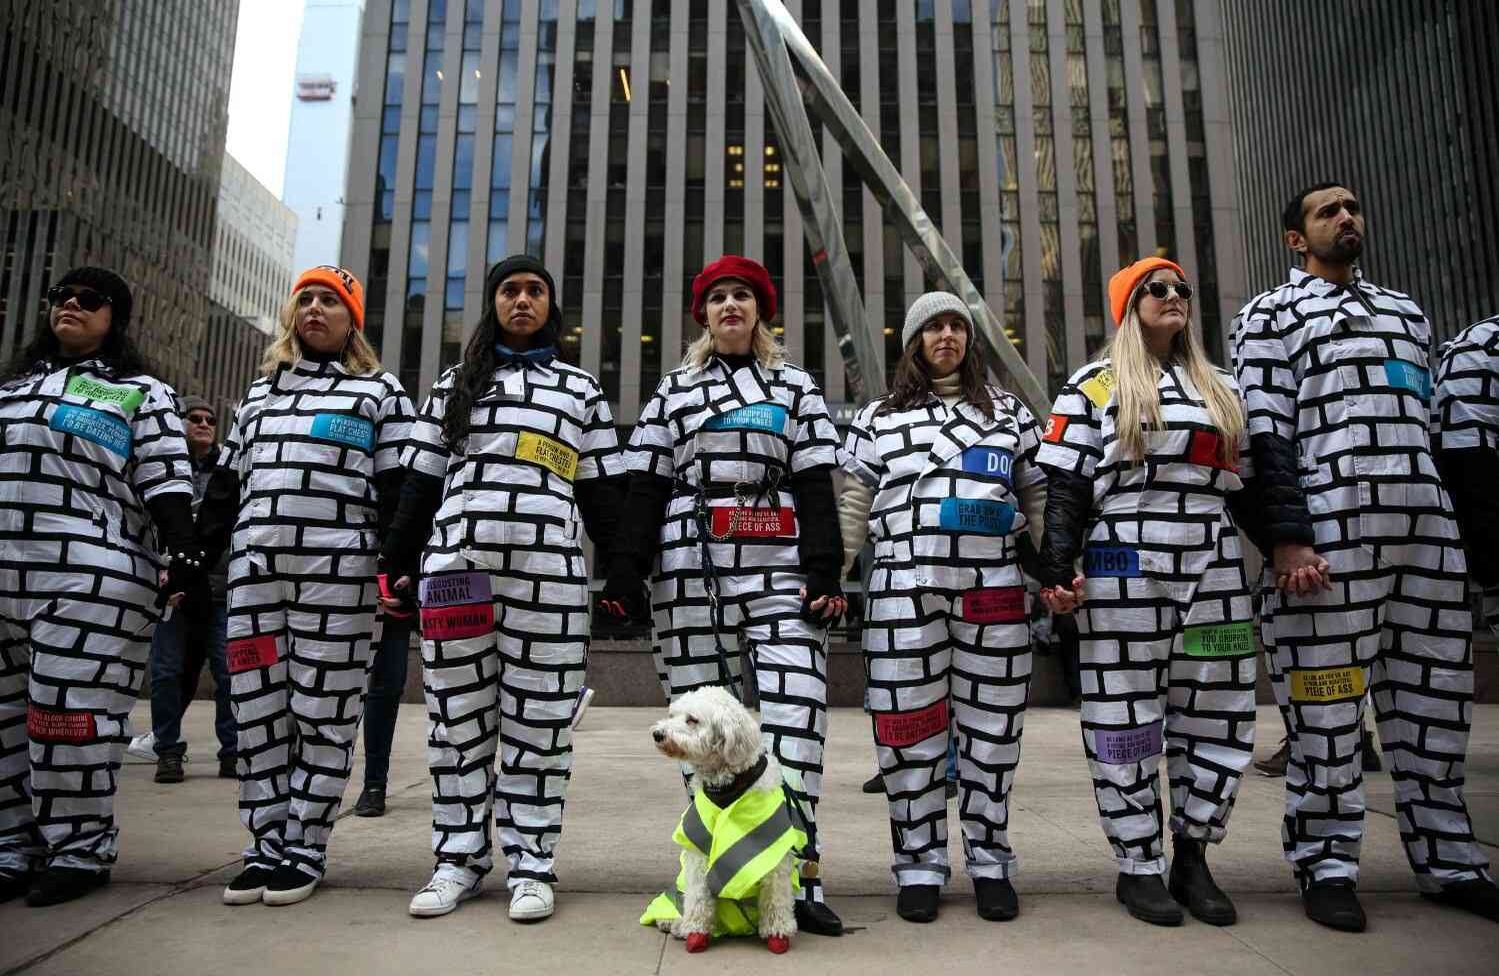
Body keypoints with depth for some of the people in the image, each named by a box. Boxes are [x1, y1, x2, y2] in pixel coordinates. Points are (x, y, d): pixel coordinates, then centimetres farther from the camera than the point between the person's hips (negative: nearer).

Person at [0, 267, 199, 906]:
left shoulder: (141, 393, 8)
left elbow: (164, 481, -3)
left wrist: (182, 551, -15)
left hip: (90, 582, -6)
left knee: (71, 717, -4)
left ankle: (80, 850, 8)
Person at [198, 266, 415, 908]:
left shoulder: (381, 391, 9)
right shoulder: (259, 393, 24)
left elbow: (398, 489, 1)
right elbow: (225, 484, 22)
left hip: (338, 570, -4)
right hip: (254, 566, 5)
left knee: (323, 712, -1)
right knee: (257, 710, 6)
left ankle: (305, 849, 10)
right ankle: (266, 845, 16)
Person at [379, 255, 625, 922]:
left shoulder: (581, 388, 17)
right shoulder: (453, 386, 20)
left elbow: (602, 494, 12)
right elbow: (420, 485, 16)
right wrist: (397, 564, 9)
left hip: (550, 568, -1)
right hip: (456, 562, 2)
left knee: (538, 721, 1)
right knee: (456, 718, 5)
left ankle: (531, 864, 11)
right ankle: (458, 859, 18)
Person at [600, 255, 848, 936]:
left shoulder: (796, 387, 17)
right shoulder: (674, 390, 19)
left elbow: (814, 489, 7)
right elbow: (645, 491, 11)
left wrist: (824, 572, -5)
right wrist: (624, 576, 0)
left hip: (779, 571, -1)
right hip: (689, 571, 1)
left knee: (795, 719, -13)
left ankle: (799, 881, -9)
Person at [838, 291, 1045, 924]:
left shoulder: (1009, 411, 17)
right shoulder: (877, 418, 14)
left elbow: (1040, 499, 15)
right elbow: (853, 509, 9)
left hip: (995, 589, 1)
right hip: (903, 590, -1)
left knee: (991, 727, 6)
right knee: (909, 728, 1)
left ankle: (990, 862, 20)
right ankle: (919, 866, 14)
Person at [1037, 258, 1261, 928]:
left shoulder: (1221, 389, 20)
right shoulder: (1094, 386, 6)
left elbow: (1244, 488, 20)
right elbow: (1065, 488, -3)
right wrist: (1056, 571, -12)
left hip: (1214, 571, 5)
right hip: (1122, 572, -4)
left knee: (1219, 719, 5)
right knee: (1125, 722, 0)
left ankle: (1192, 859, 19)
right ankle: (1138, 867, 13)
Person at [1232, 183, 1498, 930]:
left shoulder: (1406, 311, 25)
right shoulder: (1270, 314, 6)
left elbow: (1429, 424, 24)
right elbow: (1267, 434, -6)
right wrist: (1289, 535, -16)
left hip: (1429, 525, 6)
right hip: (1328, 526, -6)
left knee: (1435, 698, 9)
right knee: (1326, 705, -2)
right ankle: (1326, 865, 8)